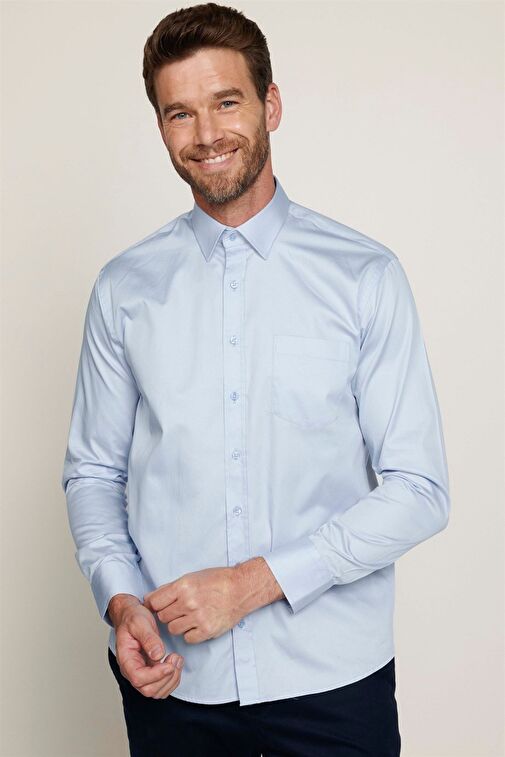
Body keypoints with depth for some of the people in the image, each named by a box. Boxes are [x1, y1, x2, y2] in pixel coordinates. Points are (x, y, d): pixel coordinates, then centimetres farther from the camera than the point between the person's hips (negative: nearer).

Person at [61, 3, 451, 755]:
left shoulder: (366, 276, -5)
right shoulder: (124, 288, 2)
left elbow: (417, 489, -7)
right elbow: (93, 472, 7)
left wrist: (256, 581, -14)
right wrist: (120, 600, -10)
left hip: (332, 674, -1)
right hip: (171, 677, 2)